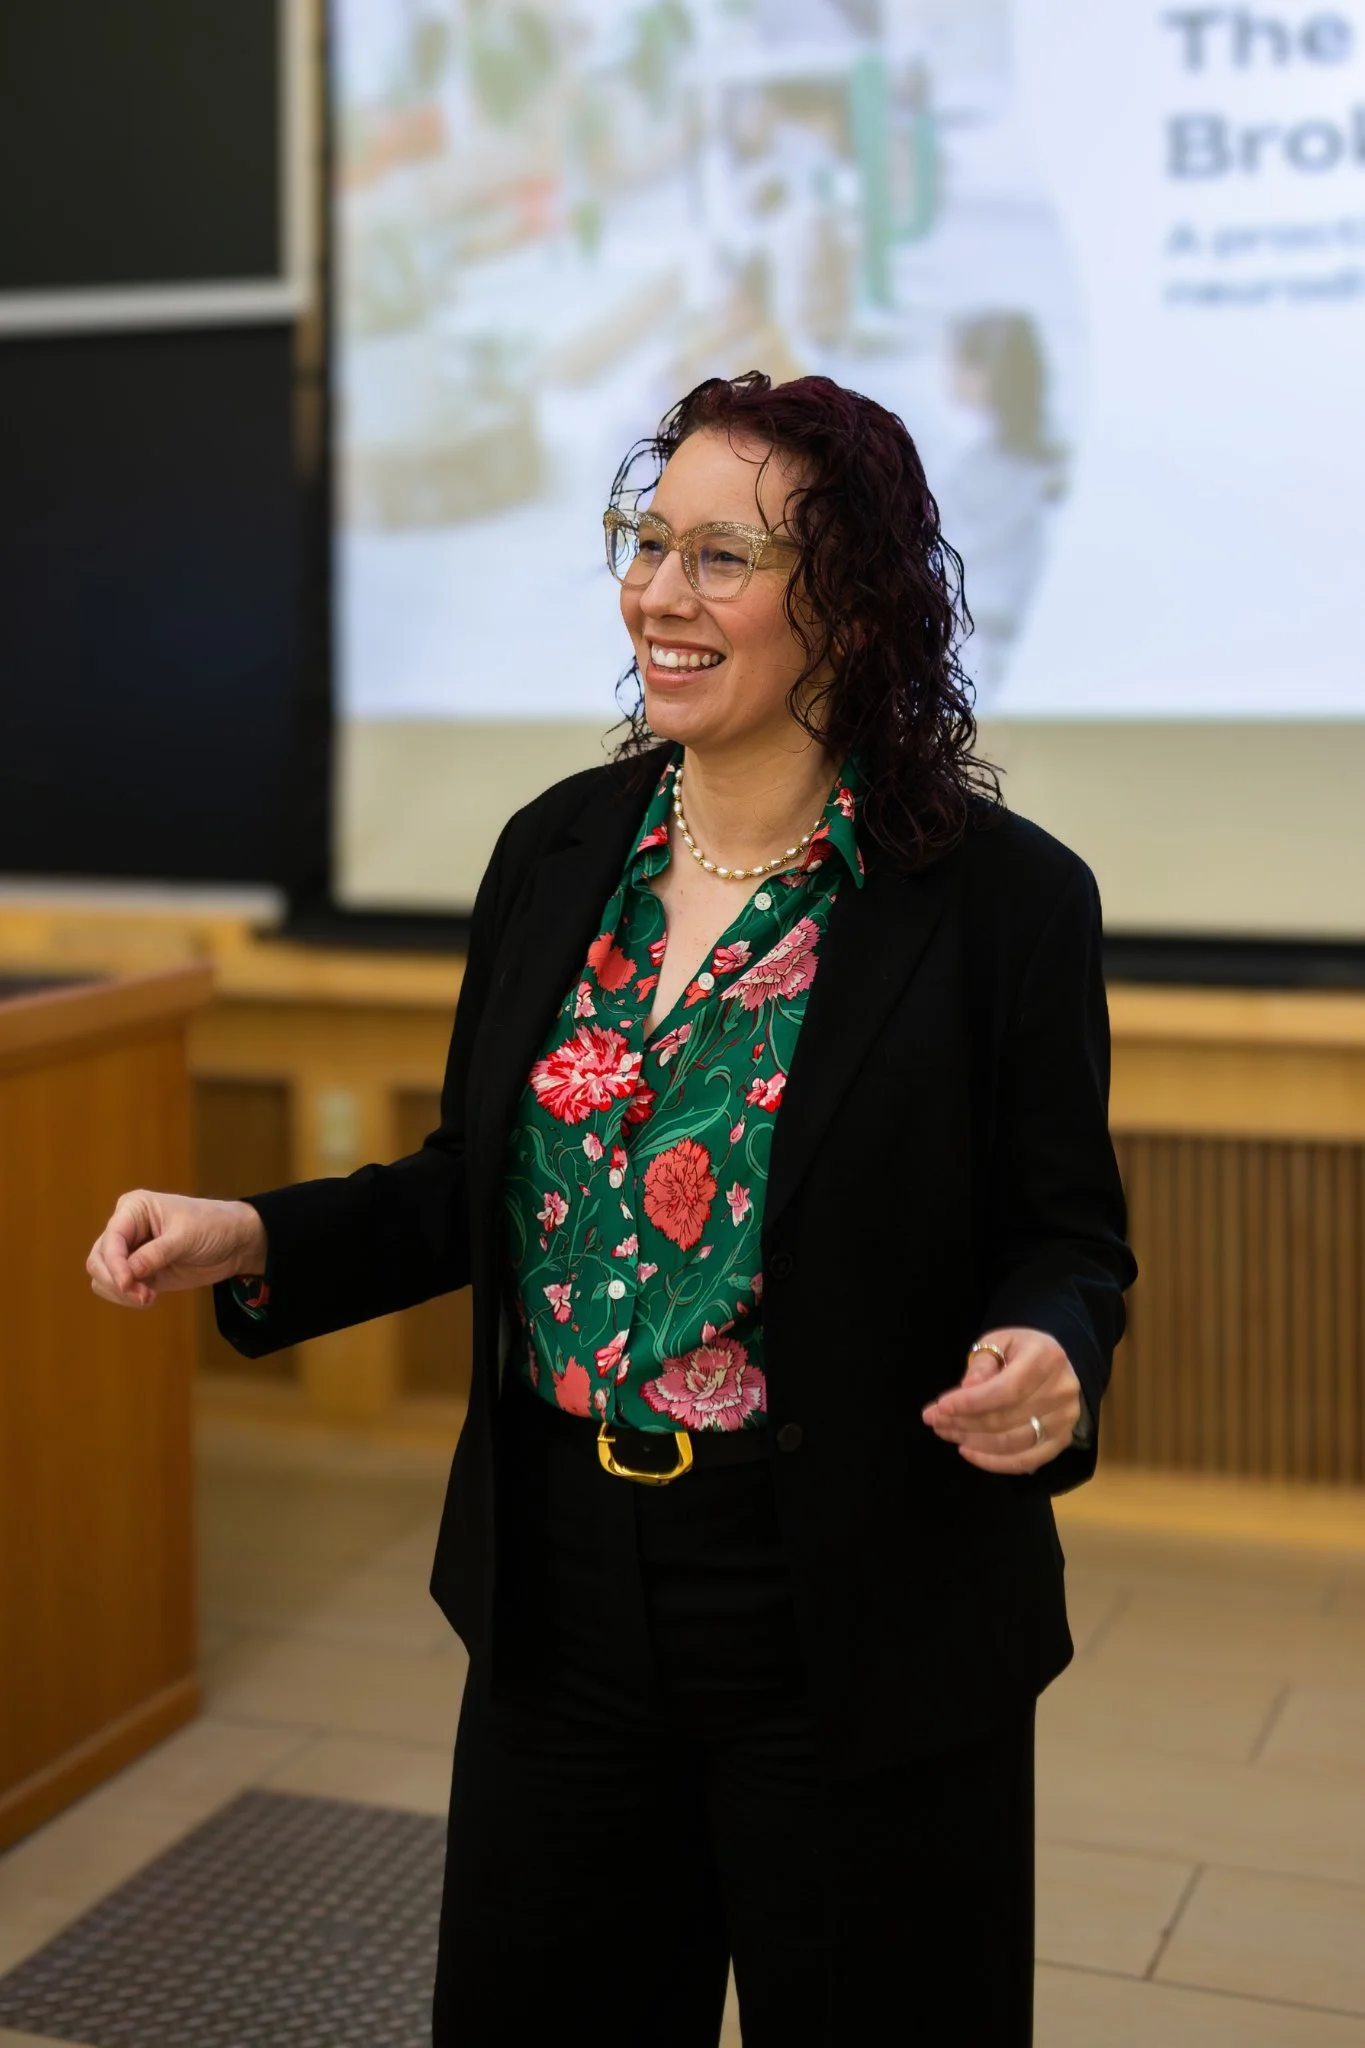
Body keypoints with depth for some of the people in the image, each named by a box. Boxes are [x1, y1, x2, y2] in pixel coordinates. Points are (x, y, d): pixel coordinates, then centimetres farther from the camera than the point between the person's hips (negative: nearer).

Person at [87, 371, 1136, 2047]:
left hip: (856, 1637, -4)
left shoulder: (1001, 893, -12)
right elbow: (482, 1182, 10)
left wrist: (1042, 1355, -26)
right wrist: (253, 1241, -3)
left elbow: (1065, 1229, -5)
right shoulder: (557, 853, 1)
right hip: (564, 1598, 5)